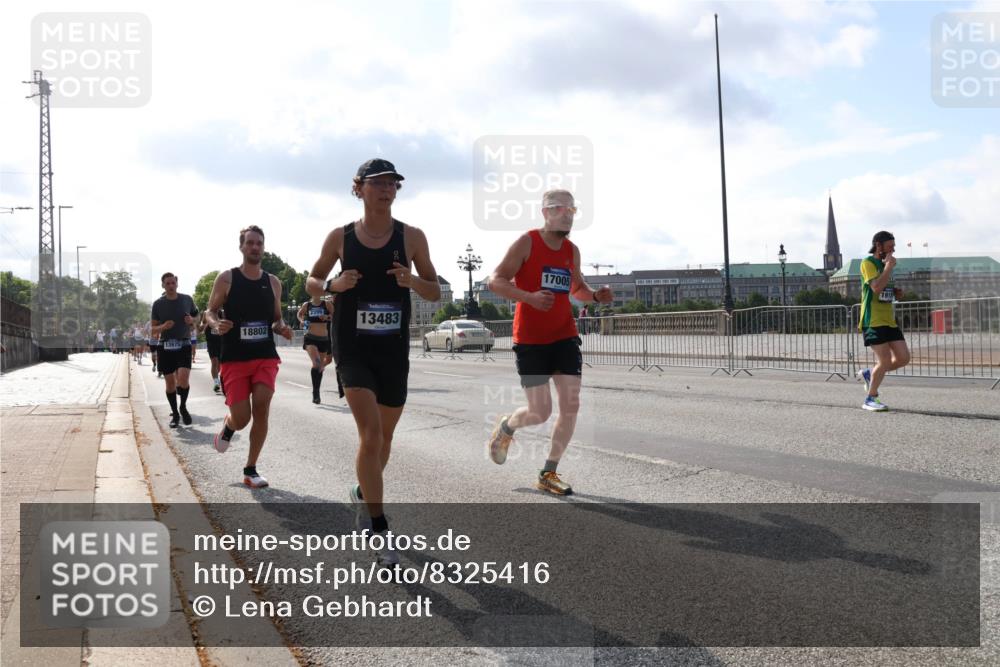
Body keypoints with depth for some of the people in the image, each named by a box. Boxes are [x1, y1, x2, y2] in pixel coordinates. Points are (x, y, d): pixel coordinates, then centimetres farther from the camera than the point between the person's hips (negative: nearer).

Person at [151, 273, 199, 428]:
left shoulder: (187, 299, 3)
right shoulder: (158, 304, 1)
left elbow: (196, 317, 17)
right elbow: (153, 329, 5)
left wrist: (192, 320, -7)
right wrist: (163, 327, -17)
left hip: (183, 345, -1)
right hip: (165, 347, 1)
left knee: (183, 380, -16)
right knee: (170, 382, 5)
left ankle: (183, 407, 10)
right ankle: (175, 414, 22)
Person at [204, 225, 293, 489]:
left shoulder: (273, 282, 7)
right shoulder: (226, 278, -2)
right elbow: (210, 312, 2)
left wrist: (282, 328, -6)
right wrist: (217, 325, -21)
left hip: (266, 356, 2)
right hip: (234, 358, -2)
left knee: (261, 409, -11)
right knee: (241, 419, -7)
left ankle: (250, 470, 5)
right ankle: (228, 426, 34)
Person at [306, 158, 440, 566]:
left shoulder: (411, 237, 1)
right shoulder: (340, 237, 0)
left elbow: (435, 293, 4)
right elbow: (311, 283, 10)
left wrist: (413, 281, -18)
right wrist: (334, 285, -12)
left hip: (394, 349, 2)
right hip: (353, 347, -2)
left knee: (384, 436, 14)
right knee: (371, 434, -15)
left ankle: (363, 494, 43)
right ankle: (379, 529, -7)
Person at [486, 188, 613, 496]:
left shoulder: (572, 251, 9)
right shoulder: (526, 243, -8)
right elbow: (496, 281, -13)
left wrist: (595, 295, 1)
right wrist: (530, 297, -29)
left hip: (565, 336, 5)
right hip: (530, 340, -5)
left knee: (571, 406, -4)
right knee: (541, 412, -5)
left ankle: (548, 474, 11)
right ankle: (505, 427, 31)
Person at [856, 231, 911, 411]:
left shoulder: (885, 264, 18)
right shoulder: (868, 263, -8)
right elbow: (876, 287, -23)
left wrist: (896, 293, 9)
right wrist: (889, 266, -16)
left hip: (889, 320, 8)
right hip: (874, 321, -8)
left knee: (903, 358, 1)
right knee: (885, 361, -10)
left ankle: (869, 374, 20)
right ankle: (870, 399, 6)